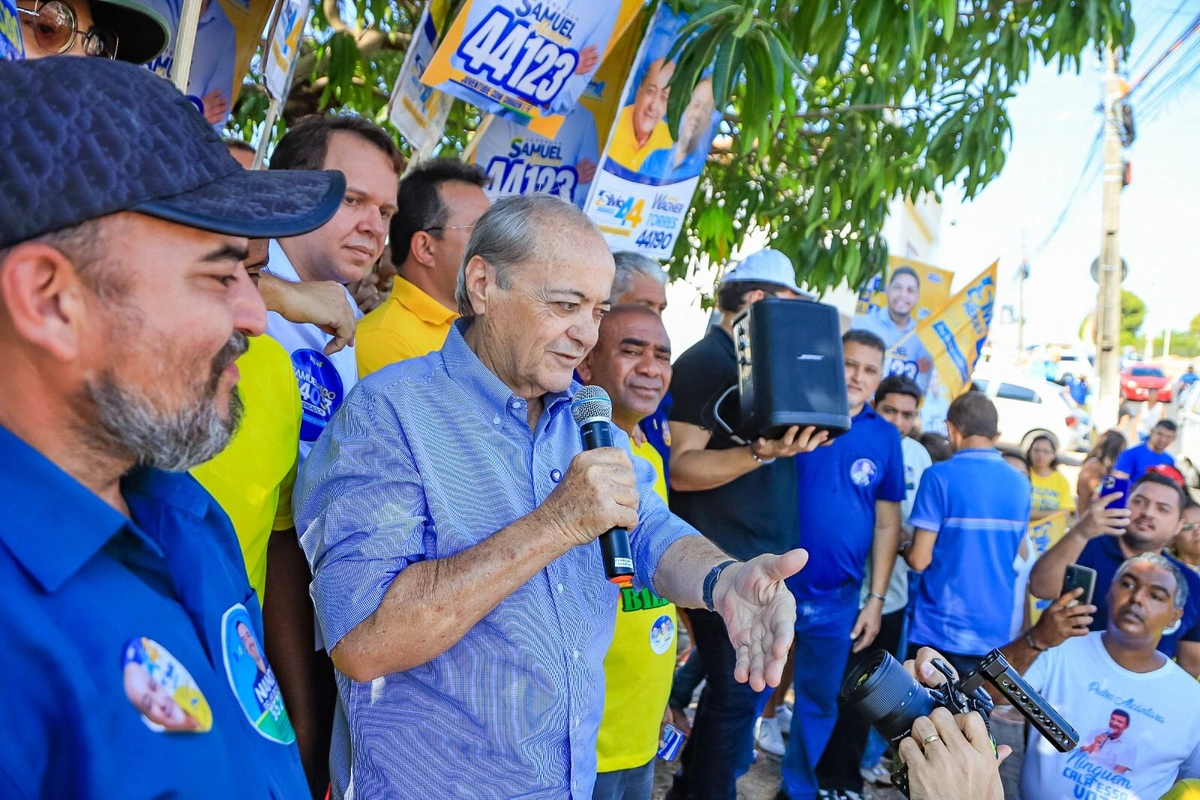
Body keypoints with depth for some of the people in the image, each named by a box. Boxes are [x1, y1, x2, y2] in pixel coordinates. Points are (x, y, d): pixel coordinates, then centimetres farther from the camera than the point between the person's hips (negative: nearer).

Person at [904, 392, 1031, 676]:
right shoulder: (1021, 484, 3)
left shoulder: (940, 476, -13)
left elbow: (920, 559, -13)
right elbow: (1016, 555, 16)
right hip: (995, 632, 5)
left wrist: (905, 548, 8)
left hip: (939, 629, -4)